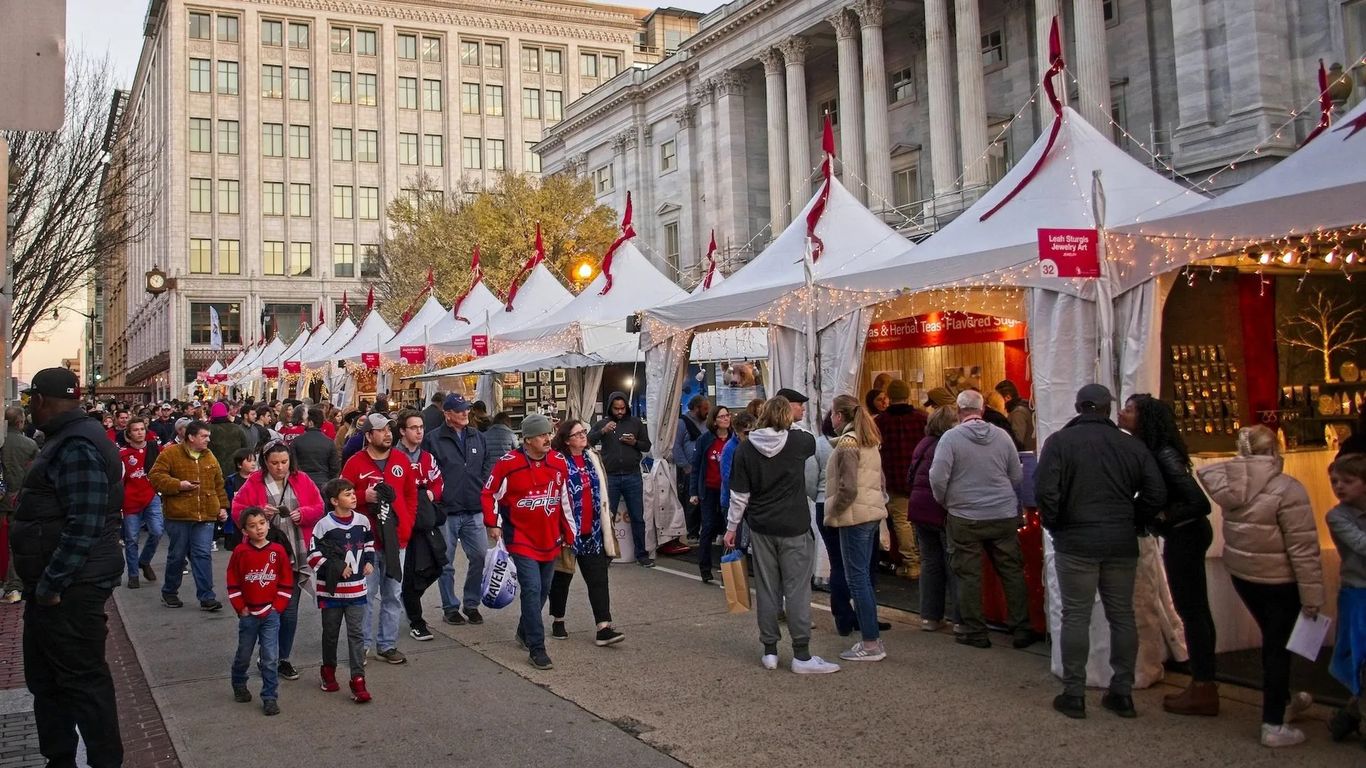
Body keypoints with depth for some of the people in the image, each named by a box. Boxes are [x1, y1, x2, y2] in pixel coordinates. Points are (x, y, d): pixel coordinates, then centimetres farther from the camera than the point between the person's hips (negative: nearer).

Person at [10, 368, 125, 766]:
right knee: (44, 678, 19)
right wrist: (43, 583, 19)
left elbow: (84, 526, -26)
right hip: (53, 584, 11)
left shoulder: (77, 447, -20)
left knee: (83, 680, 0)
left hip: (70, 588, -11)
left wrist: (50, 584, -22)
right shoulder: (66, 439, 14)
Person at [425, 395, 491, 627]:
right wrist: (436, 497, -10)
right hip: (446, 511, -4)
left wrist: (483, 493, 4)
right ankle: (450, 608, 19)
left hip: (474, 511, 4)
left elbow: (488, 466, 14)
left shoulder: (478, 437, 10)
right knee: (446, 562, 6)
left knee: (481, 557, 4)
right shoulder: (433, 439, -6)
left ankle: (471, 603, 20)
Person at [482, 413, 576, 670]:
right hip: (521, 539, -5)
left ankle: (525, 632, 39)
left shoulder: (559, 462, 0)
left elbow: (565, 500, 11)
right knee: (532, 589, -14)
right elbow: (489, 494, -2)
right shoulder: (509, 463, -14)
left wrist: (569, 534, 13)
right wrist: (493, 524, -7)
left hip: (550, 540, 5)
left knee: (543, 590, 16)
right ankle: (536, 649, -8)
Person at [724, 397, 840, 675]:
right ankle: (801, 655, 2)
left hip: (761, 529, 2)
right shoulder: (799, 441, -6)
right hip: (794, 528, -2)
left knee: (767, 590, 9)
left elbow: (739, 494, -1)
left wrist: (731, 526, 8)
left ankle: (770, 651, 14)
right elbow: (815, 443, 19)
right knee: (797, 590, 1)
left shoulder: (746, 448, -3)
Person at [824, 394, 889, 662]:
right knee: (863, 577, 15)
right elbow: (880, 480, 18)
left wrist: (833, 512, -8)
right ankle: (872, 639, 20)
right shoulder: (869, 442, 14)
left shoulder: (847, 443, -14)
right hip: (872, 514, 9)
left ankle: (871, 644, -1)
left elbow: (848, 488, -20)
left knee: (857, 579, -4)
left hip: (854, 516, -9)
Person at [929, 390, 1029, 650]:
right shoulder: (1002, 435, 0)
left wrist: (944, 501, 4)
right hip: (1004, 516, 3)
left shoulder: (951, 437, -10)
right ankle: (1021, 628, 17)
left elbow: (938, 477, -15)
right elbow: (1017, 476, 6)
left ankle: (975, 632, 11)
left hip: (965, 518, -3)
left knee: (969, 575, 6)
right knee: (1012, 572, 12)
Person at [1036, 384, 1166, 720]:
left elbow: (1045, 490, -16)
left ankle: (1074, 694, 6)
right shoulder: (1131, 444, 4)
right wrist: (1131, 523, 11)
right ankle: (1122, 693, 18)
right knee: (1122, 616, 12)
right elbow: (1156, 493, 0)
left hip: (1076, 542, -3)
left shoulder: (1060, 441, -6)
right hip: (1122, 544, 3)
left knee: (1075, 616, 2)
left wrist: (1054, 524, -1)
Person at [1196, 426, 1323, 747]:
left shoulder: (1229, 484, -6)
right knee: (1278, 646, 5)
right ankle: (1273, 725, 10)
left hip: (1241, 574, 6)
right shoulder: (1287, 489, -22)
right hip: (1279, 580, -6)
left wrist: (1240, 463, 9)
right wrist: (1312, 595, -14)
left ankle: (1280, 698, 43)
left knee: (1272, 639, 25)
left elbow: (1204, 471, 19)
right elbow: (1303, 548, -20)